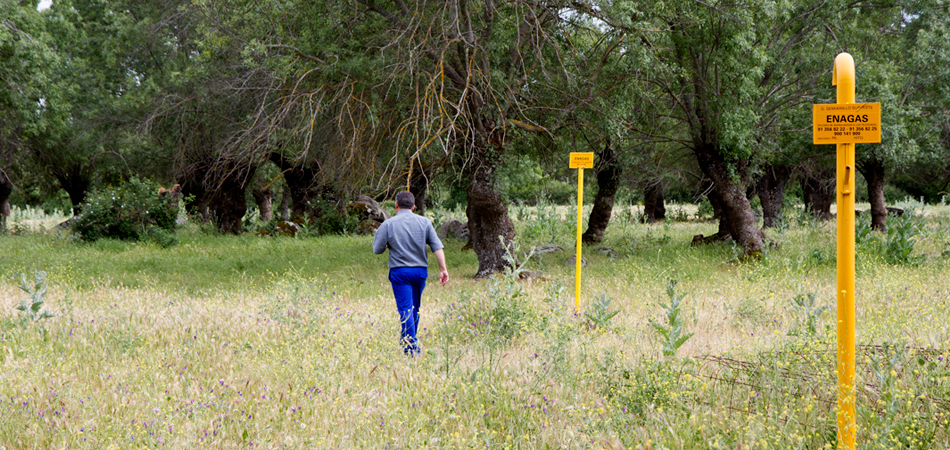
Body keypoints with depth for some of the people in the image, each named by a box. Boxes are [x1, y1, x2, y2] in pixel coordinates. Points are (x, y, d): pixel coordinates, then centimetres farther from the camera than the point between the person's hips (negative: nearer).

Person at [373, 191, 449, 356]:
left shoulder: (388, 225, -5)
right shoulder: (424, 222, 2)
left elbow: (377, 250, -1)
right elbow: (437, 247, -3)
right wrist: (443, 269, -2)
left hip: (399, 271, -3)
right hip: (421, 270, 3)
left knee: (405, 309, -6)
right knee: (415, 308, 18)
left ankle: (411, 348, -17)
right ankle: (409, 340, 29)